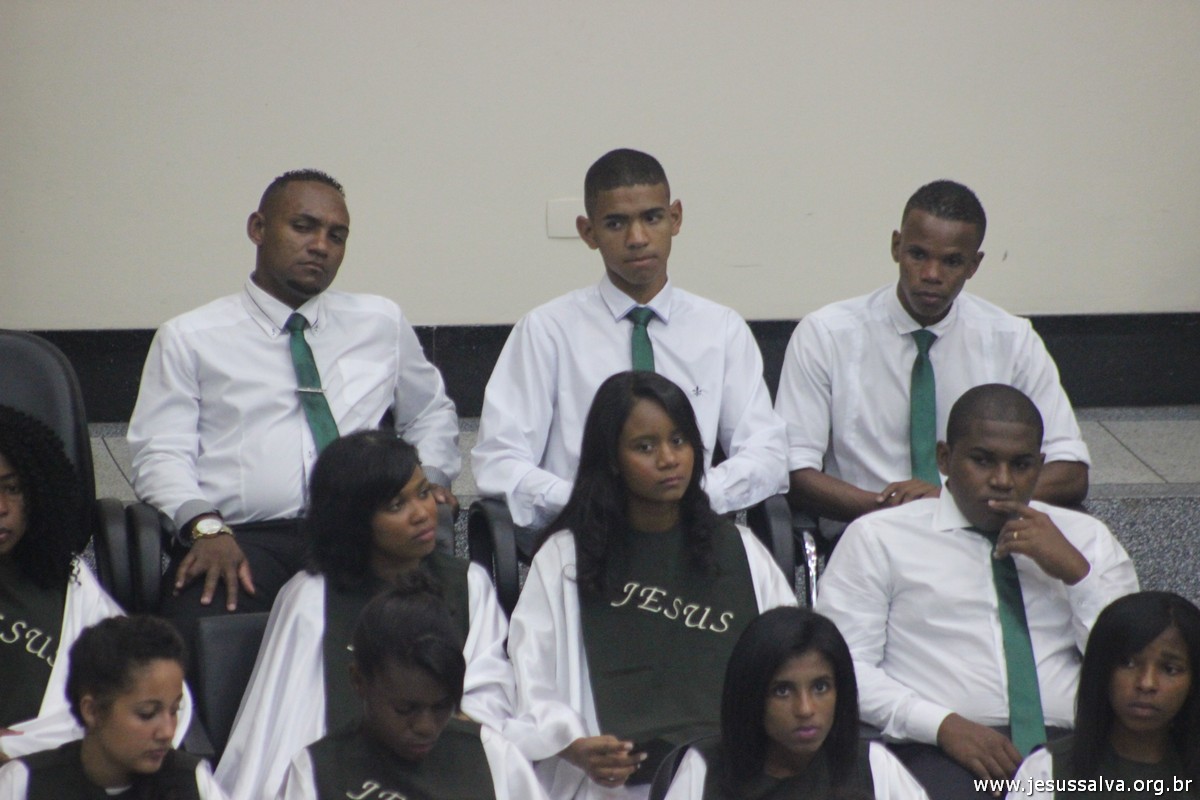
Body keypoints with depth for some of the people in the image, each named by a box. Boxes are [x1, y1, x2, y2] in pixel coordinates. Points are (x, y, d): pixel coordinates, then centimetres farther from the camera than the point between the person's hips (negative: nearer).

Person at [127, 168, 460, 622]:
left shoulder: (383, 324, 24)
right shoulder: (189, 339, 14)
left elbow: (431, 414, 37)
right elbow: (160, 455, 5)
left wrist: (430, 477, 14)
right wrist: (207, 528, -14)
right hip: (245, 539, -3)